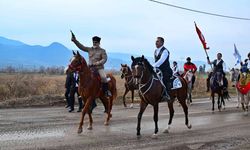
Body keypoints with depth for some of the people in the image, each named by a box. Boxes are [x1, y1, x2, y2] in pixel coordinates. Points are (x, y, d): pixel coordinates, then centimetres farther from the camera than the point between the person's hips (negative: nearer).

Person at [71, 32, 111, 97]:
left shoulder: (102, 51, 3)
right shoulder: (89, 49, 11)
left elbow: (104, 59, -7)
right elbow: (81, 46, 6)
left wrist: (97, 63, -20)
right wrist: (75, 40, -4)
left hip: (99, 68, -4)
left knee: (103, 77, -28)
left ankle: (107, 91, -17)